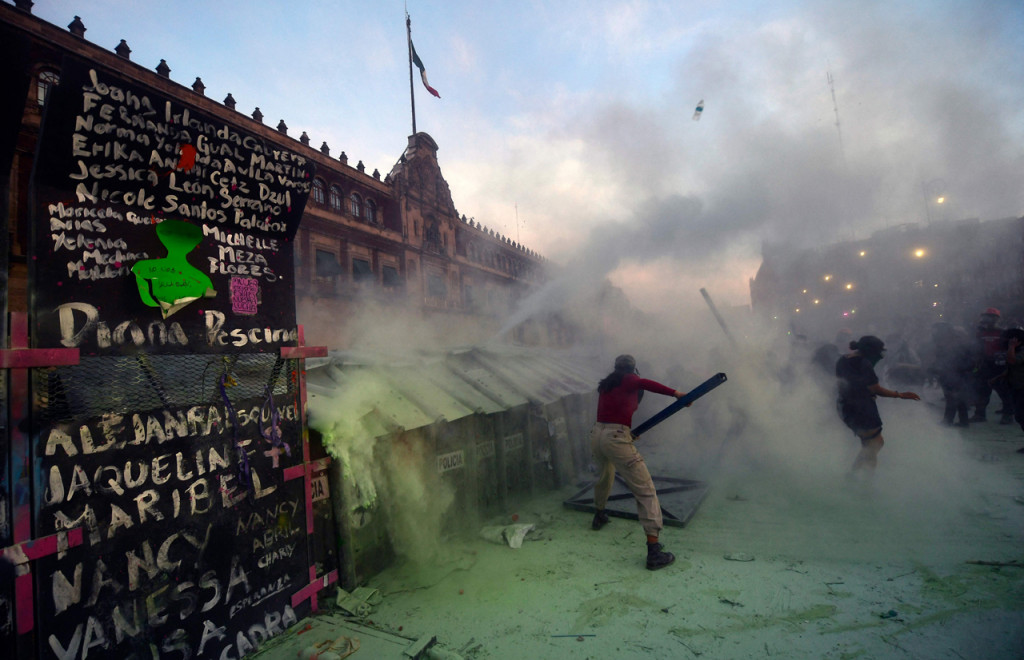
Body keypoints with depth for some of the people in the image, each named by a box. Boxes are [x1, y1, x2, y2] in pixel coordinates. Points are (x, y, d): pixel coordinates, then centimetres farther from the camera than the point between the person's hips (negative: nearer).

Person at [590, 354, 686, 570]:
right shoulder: (630, 380, 3)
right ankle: (654, 550, -11)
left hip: (596, 434, 7)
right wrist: (675, 393, -24)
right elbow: (644, 384, -20)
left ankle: (599, 516, 55)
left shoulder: (605, 385, 21)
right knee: (646, 491, -5)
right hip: (616, 437, -7)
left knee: (604, 475, 34)